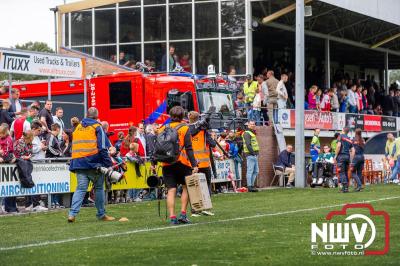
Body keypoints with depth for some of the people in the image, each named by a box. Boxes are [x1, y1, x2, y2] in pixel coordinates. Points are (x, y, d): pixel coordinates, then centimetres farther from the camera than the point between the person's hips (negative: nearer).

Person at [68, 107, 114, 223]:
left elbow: (75, 146, 18)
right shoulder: (97, 127, 0)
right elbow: (102, 148, -7)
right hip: (93, 162, -4)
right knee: (99, 188, 9)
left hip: (78, 162, 4)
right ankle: (101, 214, 14)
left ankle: (72, 213, -14)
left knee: (81, 188, 1)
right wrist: (108, 164, -7)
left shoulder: (78, 127, 17)